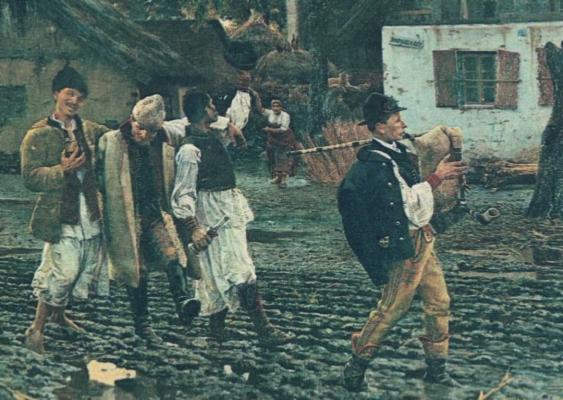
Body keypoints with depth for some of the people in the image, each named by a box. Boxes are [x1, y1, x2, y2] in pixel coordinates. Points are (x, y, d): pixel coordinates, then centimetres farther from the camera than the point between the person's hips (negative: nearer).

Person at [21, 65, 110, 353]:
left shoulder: (91, 130, 11)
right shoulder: (38, 135, -6)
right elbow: (30, 178, -11)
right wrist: (62, 170, -23)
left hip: (90, 215, 7)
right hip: (60, 216, -7)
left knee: (89, 269, 13)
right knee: (64, 271, -13)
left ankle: (58, 313, 36)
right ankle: (37, 328, 1)